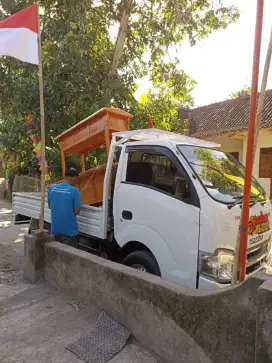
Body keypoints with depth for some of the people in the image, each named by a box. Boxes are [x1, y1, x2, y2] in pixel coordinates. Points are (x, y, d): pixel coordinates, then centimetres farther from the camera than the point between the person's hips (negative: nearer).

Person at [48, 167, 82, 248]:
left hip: (55, 228, 4)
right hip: (69, 230, -4)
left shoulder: (52, 187, -2)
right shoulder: (74, 191, -16)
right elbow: (76, 212, -13)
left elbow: (49, 206, 9)